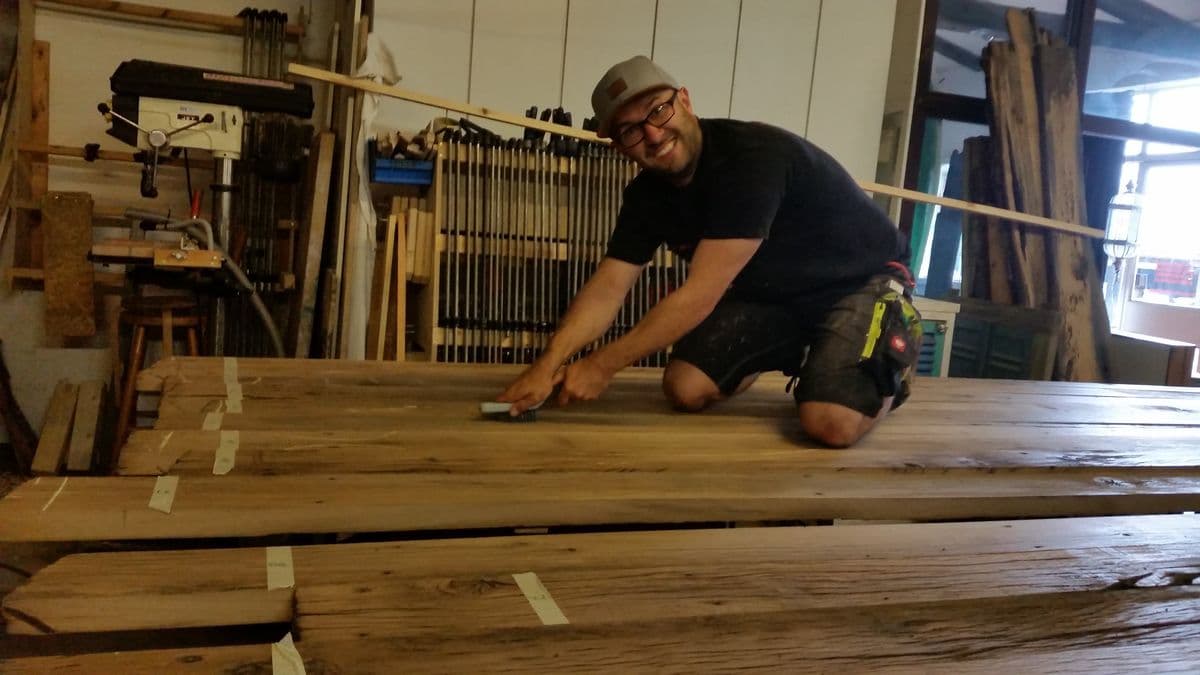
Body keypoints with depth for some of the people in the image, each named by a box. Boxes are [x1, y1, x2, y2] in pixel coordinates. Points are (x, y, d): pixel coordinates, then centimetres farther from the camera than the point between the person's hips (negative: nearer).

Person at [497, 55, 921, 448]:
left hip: (865, 279, -7)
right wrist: (548, 364, -27)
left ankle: (887, 366, 6)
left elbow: (699, 297, -33)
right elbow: (607, 288, -10)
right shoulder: (646, 194, -7)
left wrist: (601, 365, -28)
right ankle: (790, 352, 20)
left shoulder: (754, 156, -32)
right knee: (685, 389, -7)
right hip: (774, 290, 7)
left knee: (831, 423, -29)